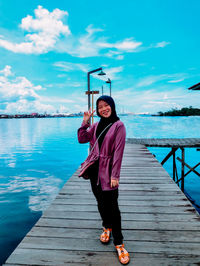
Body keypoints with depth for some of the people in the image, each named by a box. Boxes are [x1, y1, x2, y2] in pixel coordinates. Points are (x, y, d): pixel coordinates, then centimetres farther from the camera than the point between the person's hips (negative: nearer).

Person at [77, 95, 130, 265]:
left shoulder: (118, 126, -7)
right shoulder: (96, 126, 11)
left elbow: (118, 152, -12)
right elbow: (82, 139, 9)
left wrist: (115, 175, -15)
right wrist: (85, 122, -1)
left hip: (108, 170, -5)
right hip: (94, 168, 5)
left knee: (112, 206, -2)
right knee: (101, 202, 17)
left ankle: (119, 243, 13)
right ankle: (107, 227, 42)